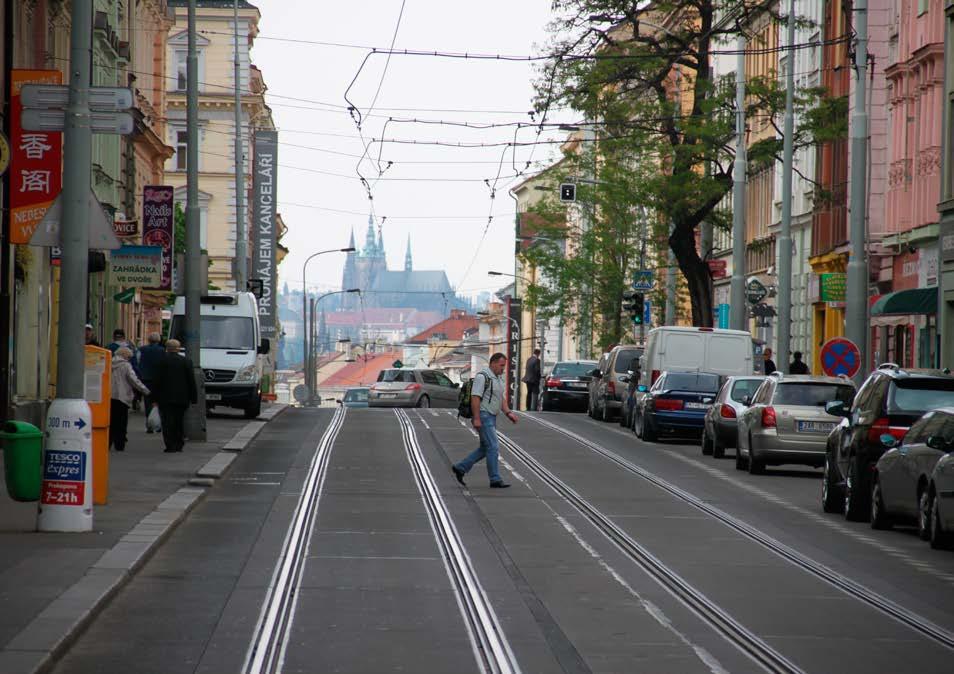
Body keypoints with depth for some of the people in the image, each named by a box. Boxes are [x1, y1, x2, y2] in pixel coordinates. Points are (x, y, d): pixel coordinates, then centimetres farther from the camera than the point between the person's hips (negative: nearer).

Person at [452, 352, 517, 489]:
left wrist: (508, 413, 1)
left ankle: (460, 468, 21)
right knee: (493, 448, -9)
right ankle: (495, 480, -5)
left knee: (485, 448, 13)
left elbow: (501, 398, 17)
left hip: (491, 418, 10)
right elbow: (475, 398, -19)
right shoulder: (482, 377, -14)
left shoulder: (498, 379, 16)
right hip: (483, 417, -10)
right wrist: (476, 419, -23)